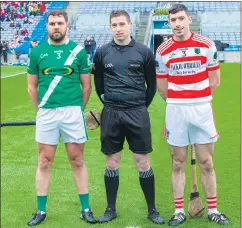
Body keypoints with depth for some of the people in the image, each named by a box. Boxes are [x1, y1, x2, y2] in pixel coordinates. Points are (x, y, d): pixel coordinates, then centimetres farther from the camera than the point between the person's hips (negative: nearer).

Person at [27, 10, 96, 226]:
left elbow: (86, 86, 6)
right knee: (45, 162, 7)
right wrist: (41, 109, 9)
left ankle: (86, 208, 16)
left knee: (77, 161, 6)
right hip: (46, 113, 1)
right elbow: (32, 86, 11)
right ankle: (41, 210, 17)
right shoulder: (37, 52, 5)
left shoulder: (78, 51, 1)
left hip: (72, 111, -1)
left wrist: (78, 109, 8)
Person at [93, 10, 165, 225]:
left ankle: (152, 210, 17)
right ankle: (111, 209, 23)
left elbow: (152, 84, 7)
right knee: (112, 163, 9)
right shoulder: (102, 52, 3)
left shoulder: (144, 52, -1)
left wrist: (142, 106, 10)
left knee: (143, 164, 3)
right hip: (111, 114, 2)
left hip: (137, 114, -1)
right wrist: (109, 101, 13)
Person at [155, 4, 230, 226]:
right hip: (176, 110, 0)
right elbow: (162, 86, 7)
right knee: (178, 164, 7)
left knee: (206, 163, 7)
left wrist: (199, 99, 8)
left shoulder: (207, 45, -1)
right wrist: (178, 103, 7)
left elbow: (214, 80, 6)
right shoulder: (162, 51, 0)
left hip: (202, 109, 0)